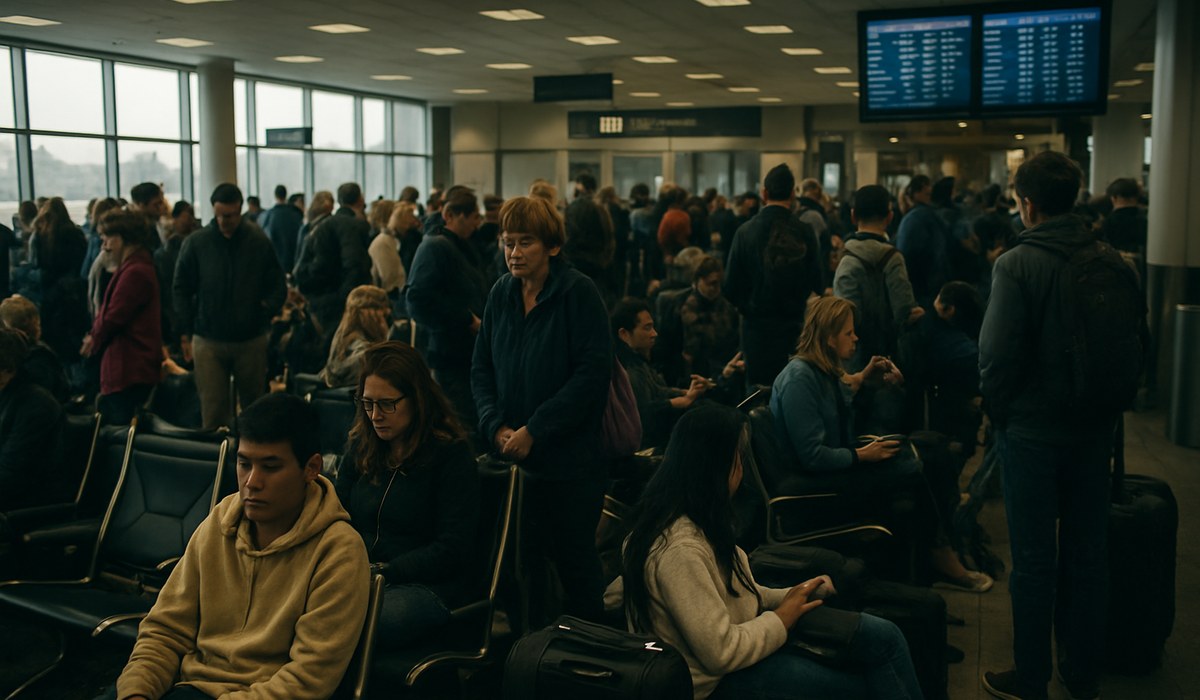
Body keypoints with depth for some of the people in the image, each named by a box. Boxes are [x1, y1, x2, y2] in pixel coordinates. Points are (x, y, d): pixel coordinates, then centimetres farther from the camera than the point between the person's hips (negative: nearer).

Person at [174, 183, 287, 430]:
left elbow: (278, 286, 7)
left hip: (251, 340, 1)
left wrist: (266, 310, -10)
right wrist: (184, 334, 0)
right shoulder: (196, 243, -1)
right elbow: (182, 290, 5)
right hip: (208, 341, 0)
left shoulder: (259, 241, -1)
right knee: (213, 409, -2)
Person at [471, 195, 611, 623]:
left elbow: (593, 374, -16)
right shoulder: (501, 294, 7)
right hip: (512, 458, 5)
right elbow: (481, 367, 10)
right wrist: (496, 426, -7)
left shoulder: (579, 293, -10)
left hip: (571, 459, -5)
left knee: (575, 560, 5)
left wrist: (534, 431, -17)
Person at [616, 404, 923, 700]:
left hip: (739, 643, 9)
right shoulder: (680, 549, -29)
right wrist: (783, 618, -13)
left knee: (883, 637, -2)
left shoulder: (692, 519, 2)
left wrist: (792, 596, -1)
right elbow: (722, 653, -27)